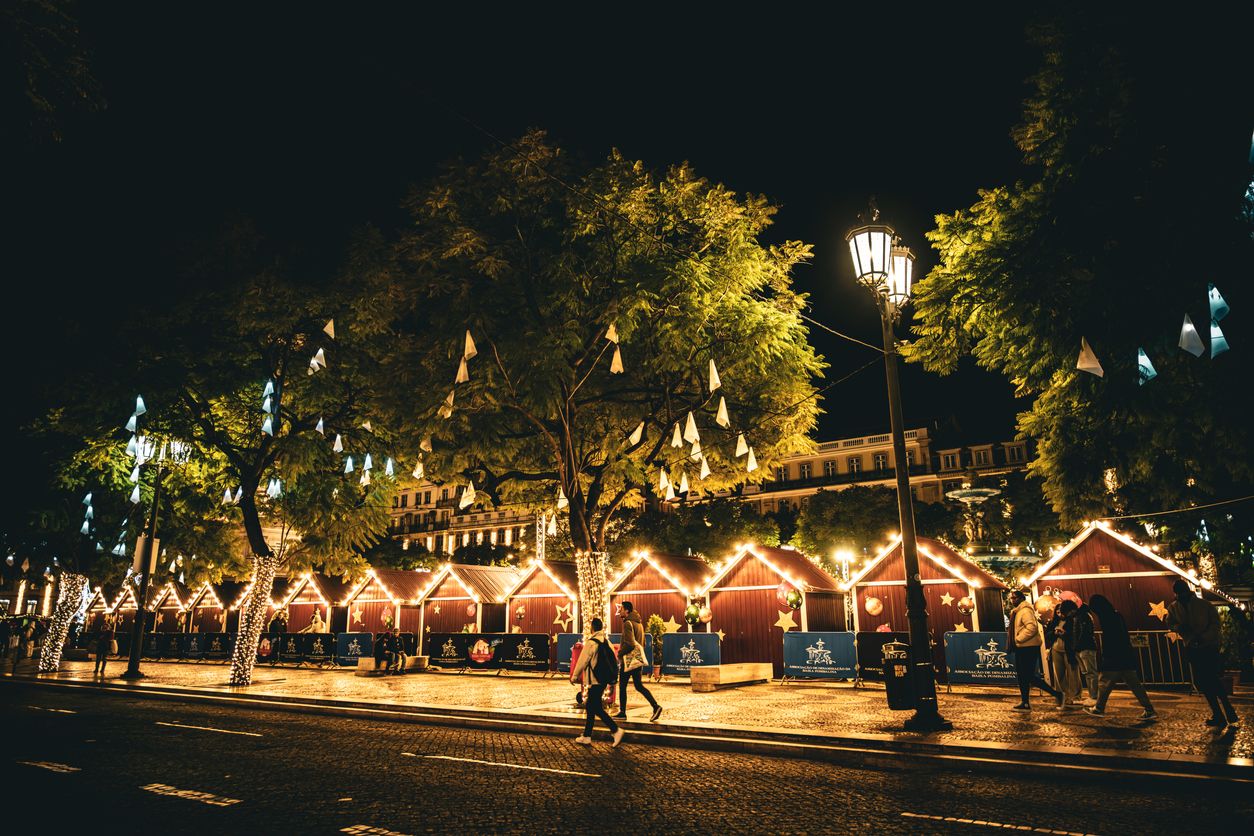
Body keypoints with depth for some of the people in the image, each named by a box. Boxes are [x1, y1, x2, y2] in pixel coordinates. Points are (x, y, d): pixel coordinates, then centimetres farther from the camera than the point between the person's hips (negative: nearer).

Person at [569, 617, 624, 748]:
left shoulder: (591, 642, -14)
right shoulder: (606, 641, 10)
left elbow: (582, 661, -10)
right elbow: (613, 659, 12)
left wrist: (574, 676, 0)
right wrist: (612, 676, 19)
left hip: (595, 680, -9)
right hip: (604, 679, 9)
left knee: (596, 708, -4)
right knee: (590, 707, 15)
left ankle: (616, 730, -10)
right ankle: (586, 737, 19)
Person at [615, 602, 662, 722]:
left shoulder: (628, 623, -14)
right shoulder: (639, 623, 15)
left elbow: (629, 644, -23)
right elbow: (642, 643, 21)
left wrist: (619, 653, -10)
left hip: (629, 659, -9)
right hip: (638, 659, 9)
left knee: (622, 686, 4)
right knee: (638, 686, 9)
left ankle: (622, 713, 10)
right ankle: (656, 706, -4)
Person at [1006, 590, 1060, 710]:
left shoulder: (1025, 610, -15)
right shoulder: (1016, 612, 16)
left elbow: (1032, 628, -28)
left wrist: (1018, 638, -23)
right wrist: (1010, 630, 8)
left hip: (1028, 648, -10)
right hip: (1021, 648, 10)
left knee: (1029, 676, -9)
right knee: (1022, 676, 12)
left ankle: (1056, 694, 3)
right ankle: (1025, 703, 18)